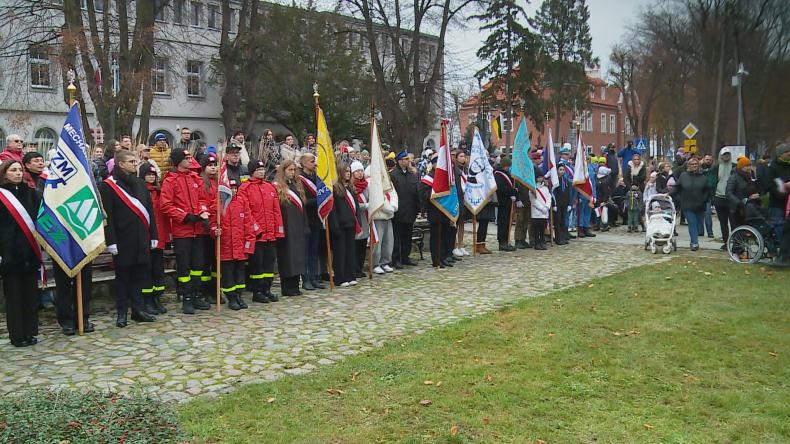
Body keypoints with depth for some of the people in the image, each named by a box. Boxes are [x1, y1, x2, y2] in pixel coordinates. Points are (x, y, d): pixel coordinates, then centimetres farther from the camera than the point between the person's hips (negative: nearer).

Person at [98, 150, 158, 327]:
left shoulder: (140, 184, 14)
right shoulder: (108, 186, -5)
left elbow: (149, 211, 15)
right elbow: (107, 216, -10)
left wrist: (153, 235, 11)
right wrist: (111, 241, -15)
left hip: (141, 238, 5)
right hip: (122, 240, -5)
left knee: (139, 275, 10)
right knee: (122, 276, 4)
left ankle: (138, 310, 19)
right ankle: (122, 313, 13)